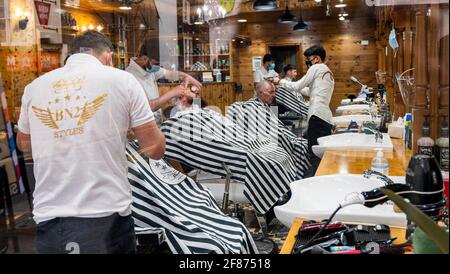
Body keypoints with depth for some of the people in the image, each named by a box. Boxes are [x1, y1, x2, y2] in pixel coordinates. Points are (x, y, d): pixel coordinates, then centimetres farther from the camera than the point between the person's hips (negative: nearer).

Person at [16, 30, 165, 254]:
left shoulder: (34, 87, 7)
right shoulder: (122, 79, -3)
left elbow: (23, 143, 23)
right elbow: (155, 149, -3)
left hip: (49, 219, 3)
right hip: (106, 218, -3)